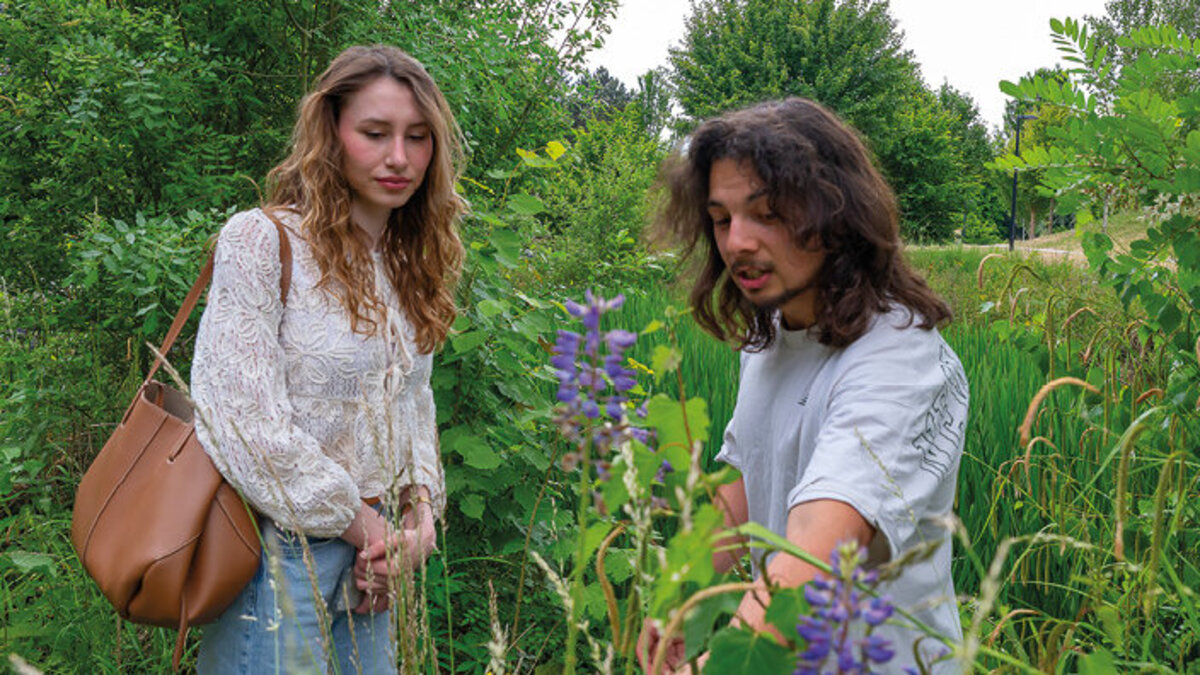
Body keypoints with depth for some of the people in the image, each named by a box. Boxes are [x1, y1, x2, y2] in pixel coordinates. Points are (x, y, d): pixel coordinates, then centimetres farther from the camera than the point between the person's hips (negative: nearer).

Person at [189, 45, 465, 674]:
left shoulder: (408, 266, 10)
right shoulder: (260, 241, -12)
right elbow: (243, 421, -19)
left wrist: (419, 513, -3)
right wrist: (362, 524, -12)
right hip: (281, 554, -6)